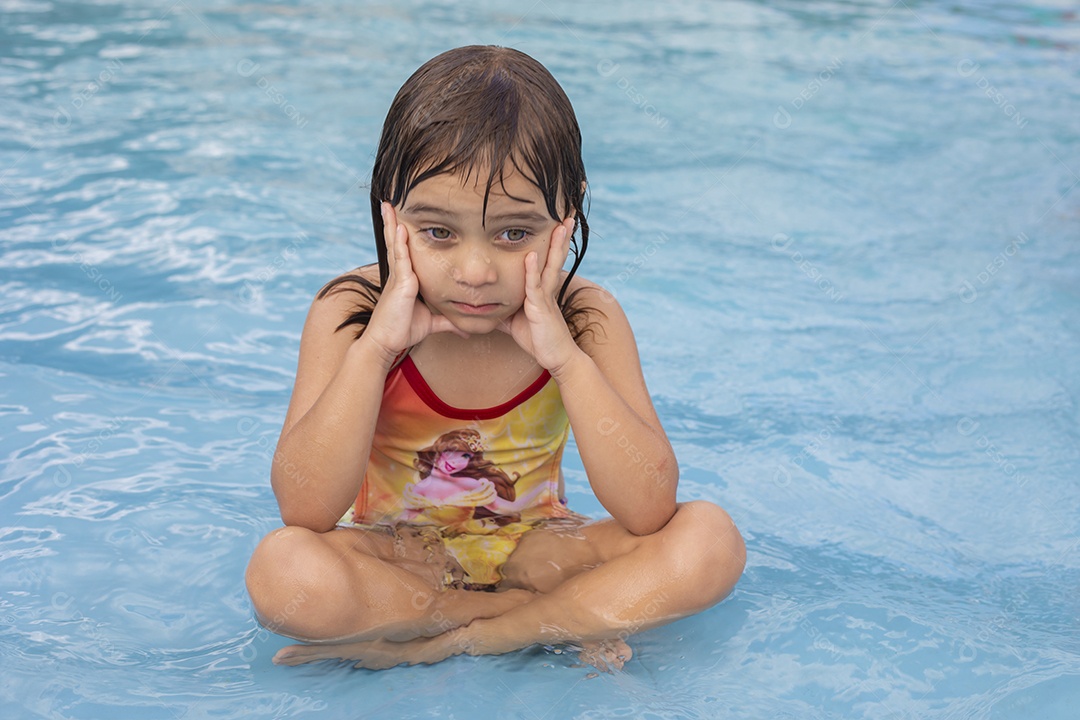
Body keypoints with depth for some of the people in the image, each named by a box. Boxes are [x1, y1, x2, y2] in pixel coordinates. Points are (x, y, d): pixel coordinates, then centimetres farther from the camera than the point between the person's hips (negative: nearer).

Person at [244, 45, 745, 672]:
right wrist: (373, 348, -33)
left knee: (711, 540, -24)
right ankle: (574, 624, -16)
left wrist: (567, 357, -31)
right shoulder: (351, 314, -16)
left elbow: (650, 512, -23)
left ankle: (425, 644, -20)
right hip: (396, 559, -1)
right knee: (282, 569, -34)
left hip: (534, 548, 1)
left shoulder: (586, 320, -13)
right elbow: (305, 510, -26)